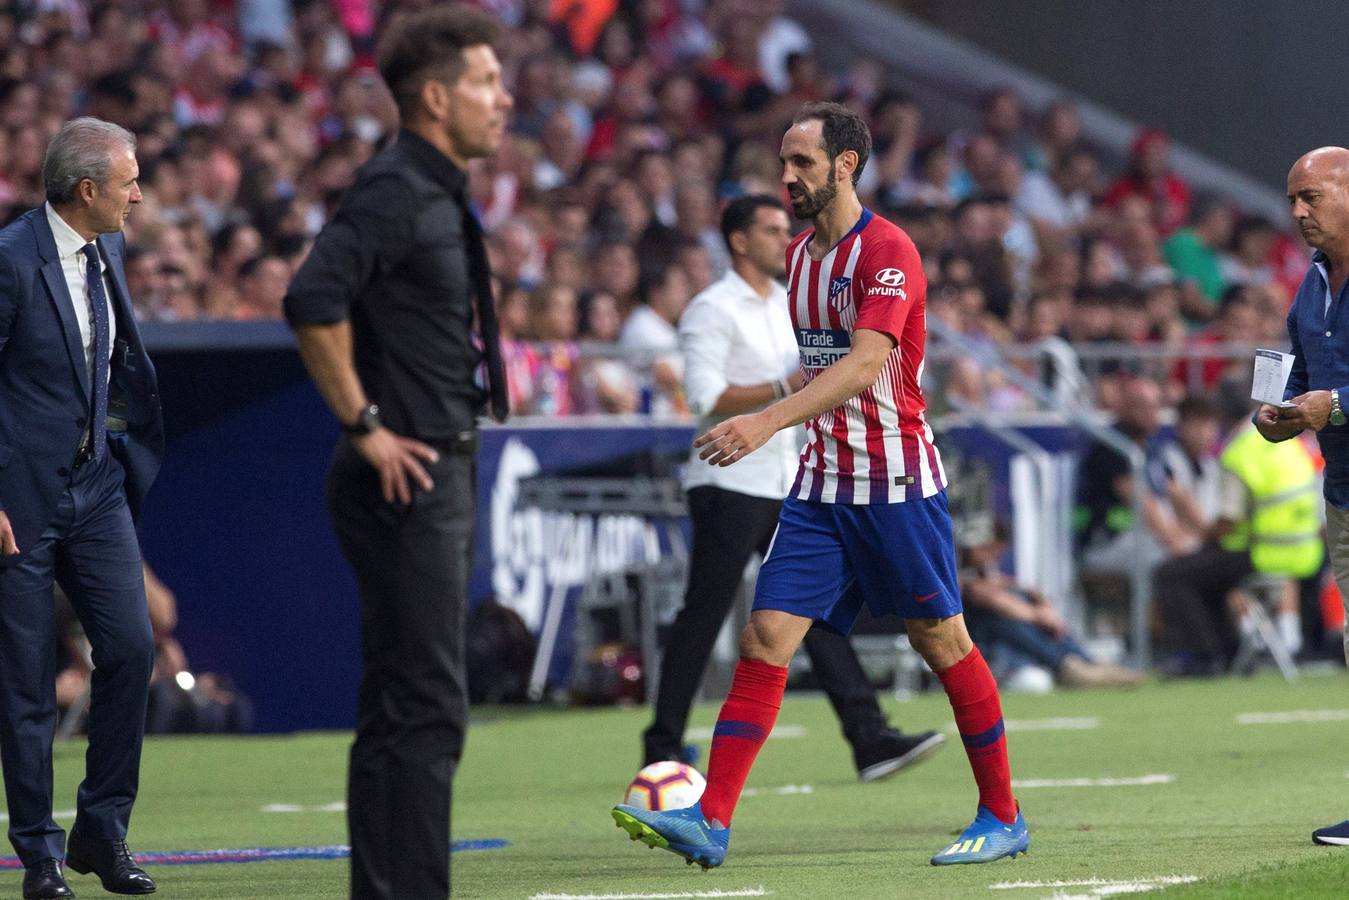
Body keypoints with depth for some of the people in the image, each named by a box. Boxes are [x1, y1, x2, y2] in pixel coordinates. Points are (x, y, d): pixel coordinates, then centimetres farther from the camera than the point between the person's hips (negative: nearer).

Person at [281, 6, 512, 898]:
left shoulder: (438, 195, 16)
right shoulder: (395, 191, -15)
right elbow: (314, 300, -28)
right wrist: (366, 427, -22)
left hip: (439, 479, 10)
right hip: (405, 482, -10)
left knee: (409, 709, 12)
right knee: (424, 708, -10)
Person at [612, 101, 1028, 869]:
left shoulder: (888, 252, -15)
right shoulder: (801, 255, 11)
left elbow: (864, 364, -28)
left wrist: (769, 422, -37)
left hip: (897, 481, -7)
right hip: (822, 482, 7)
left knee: (942, 640, 2)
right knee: (765, 638, -5)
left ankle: (1003, 817, 15)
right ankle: (710, 820, -11)